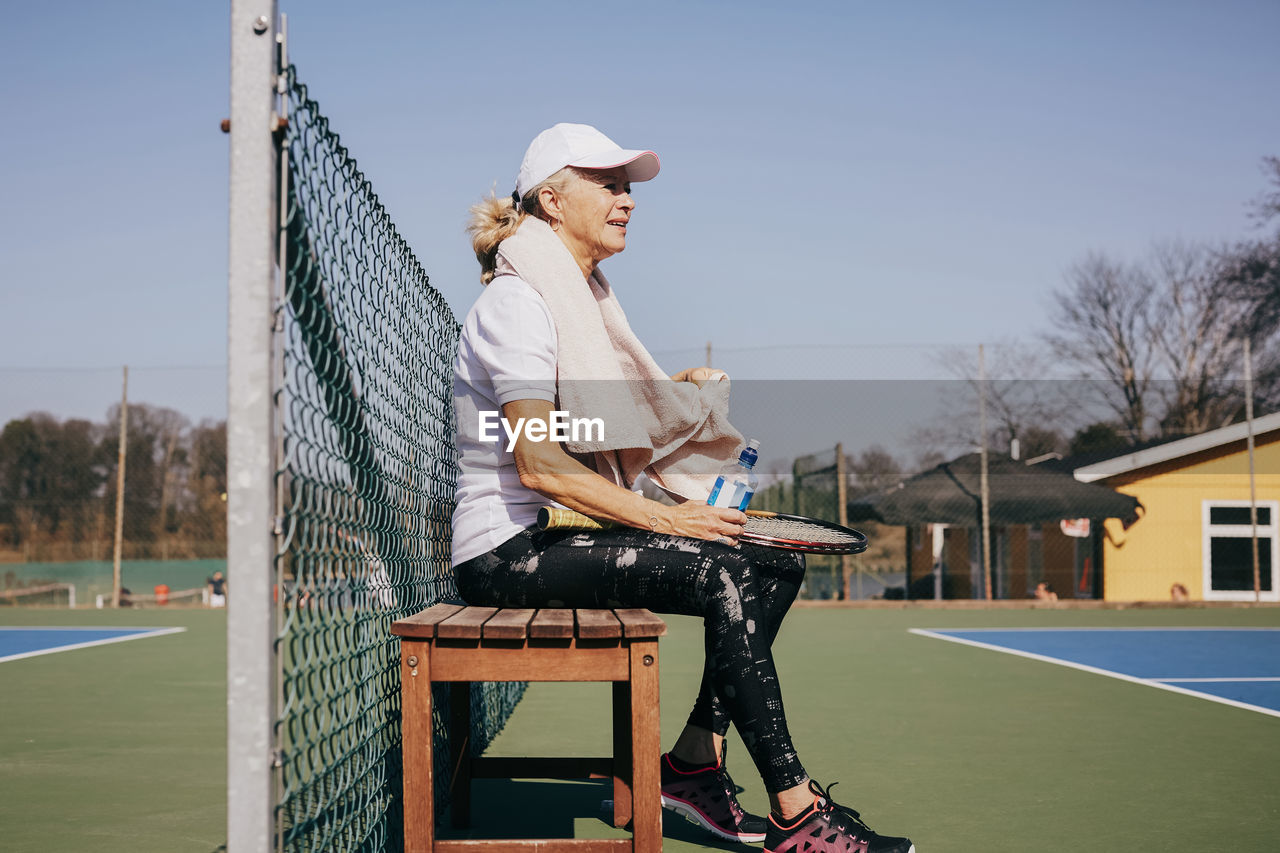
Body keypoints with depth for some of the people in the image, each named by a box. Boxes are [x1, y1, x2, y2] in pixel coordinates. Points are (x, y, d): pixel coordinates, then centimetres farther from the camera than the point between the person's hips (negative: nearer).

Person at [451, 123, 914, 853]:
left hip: (567, 532, 10)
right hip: (508, 551, -10)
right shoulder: (517, 301, -13)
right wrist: (662, 518, -23)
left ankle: (695, 763, 0)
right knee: (722, 574, -26)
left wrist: (680, 390, 4)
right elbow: (537, 464, -23)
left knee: (775, 566, -1)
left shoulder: (588, 295, 18)